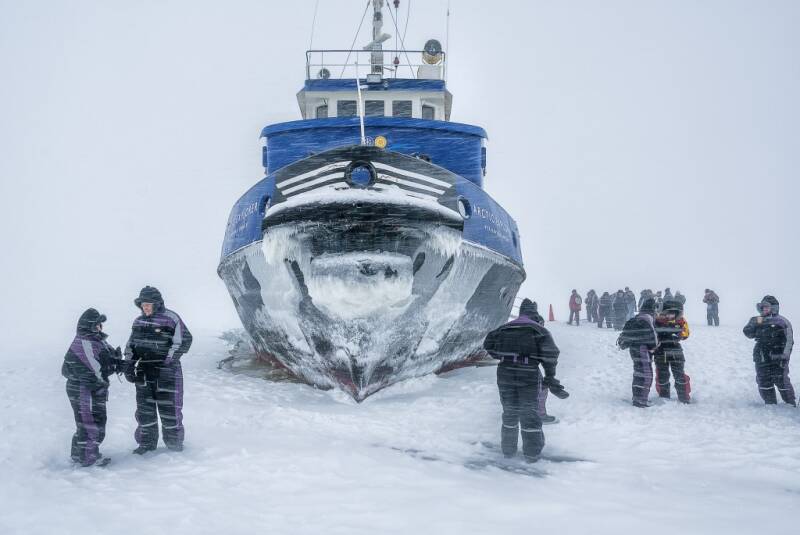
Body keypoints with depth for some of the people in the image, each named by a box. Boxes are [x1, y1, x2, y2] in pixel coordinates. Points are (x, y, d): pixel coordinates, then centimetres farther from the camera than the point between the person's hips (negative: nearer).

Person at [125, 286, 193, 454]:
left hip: (166, 371, -5)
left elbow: (184, 341, -10)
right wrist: (128, 366, 6)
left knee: (169, 407, 0)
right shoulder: (138, 321, 11)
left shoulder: (171, 319, -8)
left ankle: (174, 441, 16)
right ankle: (147, 442, 19)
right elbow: (131, 346, 18)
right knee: (144, 408, 7)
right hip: (144, 372, 5)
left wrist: (166, 363, -14)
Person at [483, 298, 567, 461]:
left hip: (505, 374, 3)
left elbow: (488, 344, 11)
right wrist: (550, 376, -4)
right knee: (530, 414, 8)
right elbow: (550, 352, -12)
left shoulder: (504, 329, 9)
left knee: (509, 413, 17)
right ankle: (532, 453, 12)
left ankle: (508, 449, 24)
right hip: (529, 376, -3)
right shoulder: (538, 330, -3)